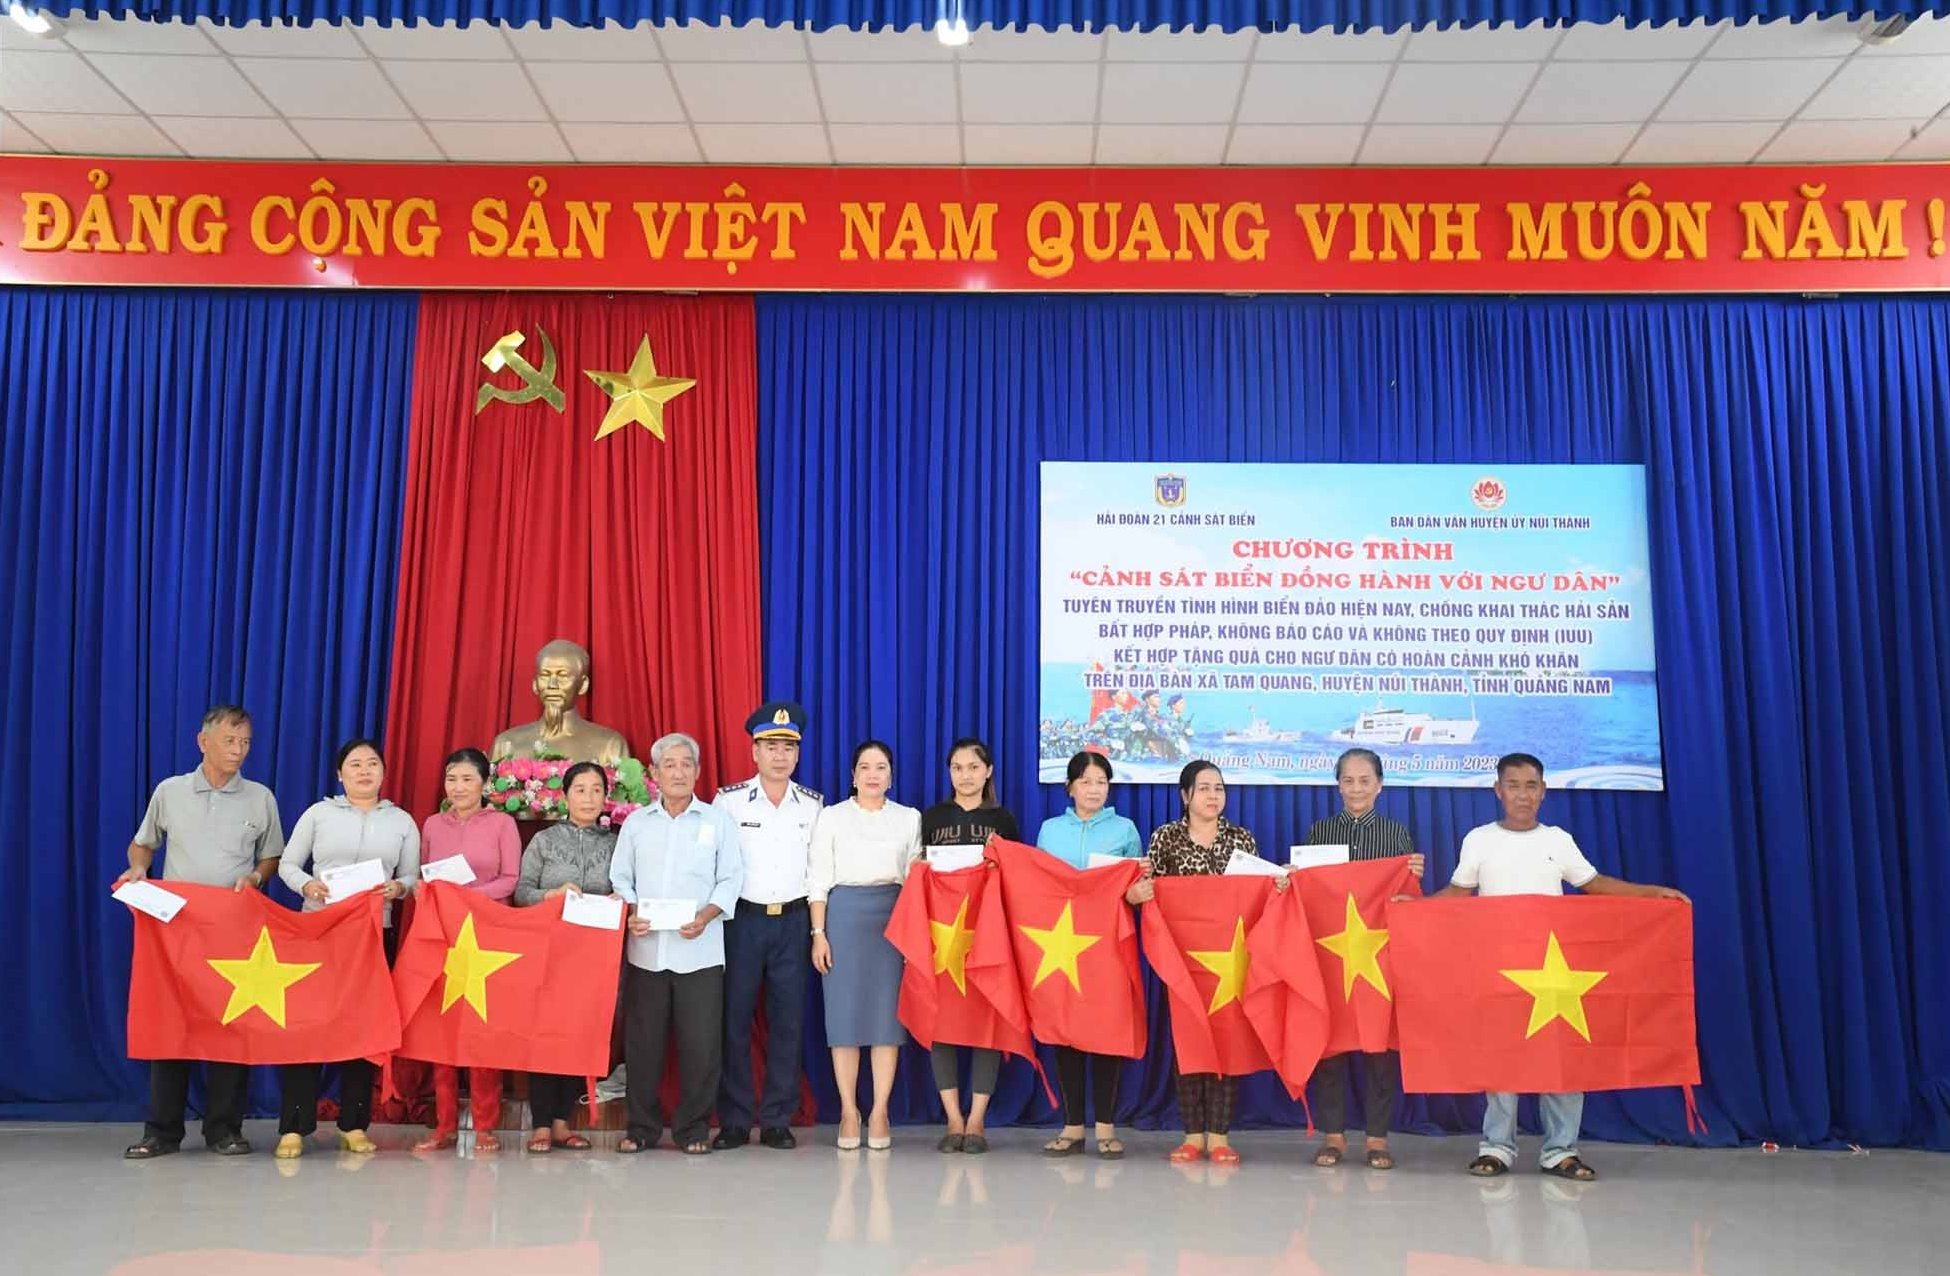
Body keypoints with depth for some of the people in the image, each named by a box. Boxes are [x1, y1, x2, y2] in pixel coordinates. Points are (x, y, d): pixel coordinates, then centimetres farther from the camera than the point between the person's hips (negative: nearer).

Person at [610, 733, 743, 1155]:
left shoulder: (717, 820, 8)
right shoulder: (636, 823, 14)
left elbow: (731, 878, 3)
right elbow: (620, 878, 12)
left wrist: (706, 915, -13)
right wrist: (630, 913, -7)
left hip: (700, 950, -1)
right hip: (645, 949, 2)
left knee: (701, 1042, -2)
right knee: (642, 1041, 4)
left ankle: (693, 1128, 11)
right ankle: (642, 1127, 17)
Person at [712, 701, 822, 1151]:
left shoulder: (813, 805, 6)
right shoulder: (728, 801, -2)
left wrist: (819, 930, 7)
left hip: (793, 920, 2)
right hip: (742, 920, -2)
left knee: (788, 1022, 3)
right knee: (734, 1020, 0)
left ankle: (777, 1121, 12)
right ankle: (734, 1121, 9)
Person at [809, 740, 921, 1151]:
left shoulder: (909, 819, 10)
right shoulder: (832, 817, 7)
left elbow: (914, 878, 9)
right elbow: (818, 880, 4)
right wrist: (818, 933, -3)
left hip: (892, 917, 1)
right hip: (843, 916, -1)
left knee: (887, 1012, 0)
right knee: (844, 1012, 0)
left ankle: (880, 1112, 7)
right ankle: (849, 1111, 9)